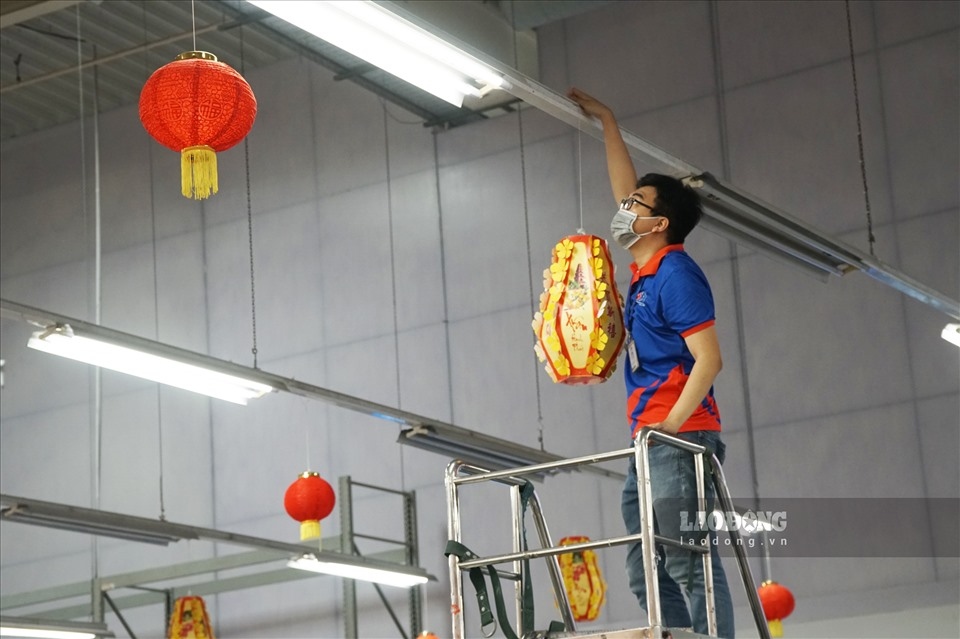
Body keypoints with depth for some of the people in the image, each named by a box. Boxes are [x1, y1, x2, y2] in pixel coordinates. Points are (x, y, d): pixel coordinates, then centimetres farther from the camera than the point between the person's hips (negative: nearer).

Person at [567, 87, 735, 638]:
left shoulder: (676, 273, -8)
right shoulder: (647, 269, 17)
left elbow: (709, 359, -16)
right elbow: (627, 191, 30)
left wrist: (671, 425, -23)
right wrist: (607, 123, 34)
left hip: (678, 439, -9)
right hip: (650, 444, 9)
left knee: (689, 563, -14)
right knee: (648, 575, 5)